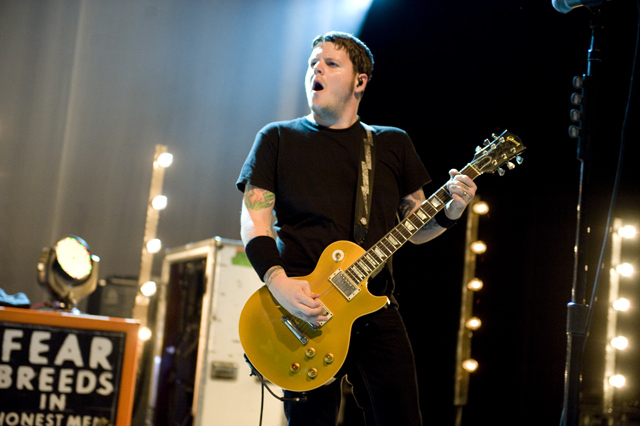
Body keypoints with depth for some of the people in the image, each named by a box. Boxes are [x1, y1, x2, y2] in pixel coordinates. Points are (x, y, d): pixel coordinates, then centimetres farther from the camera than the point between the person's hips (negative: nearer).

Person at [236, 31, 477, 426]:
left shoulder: (394, 144, 15)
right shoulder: (278, 138, 9)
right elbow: (254, 222, 1)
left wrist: (449, 212, -7)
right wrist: (278, 283, -16)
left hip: (376, 309, 2)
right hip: (303, 311, -2)